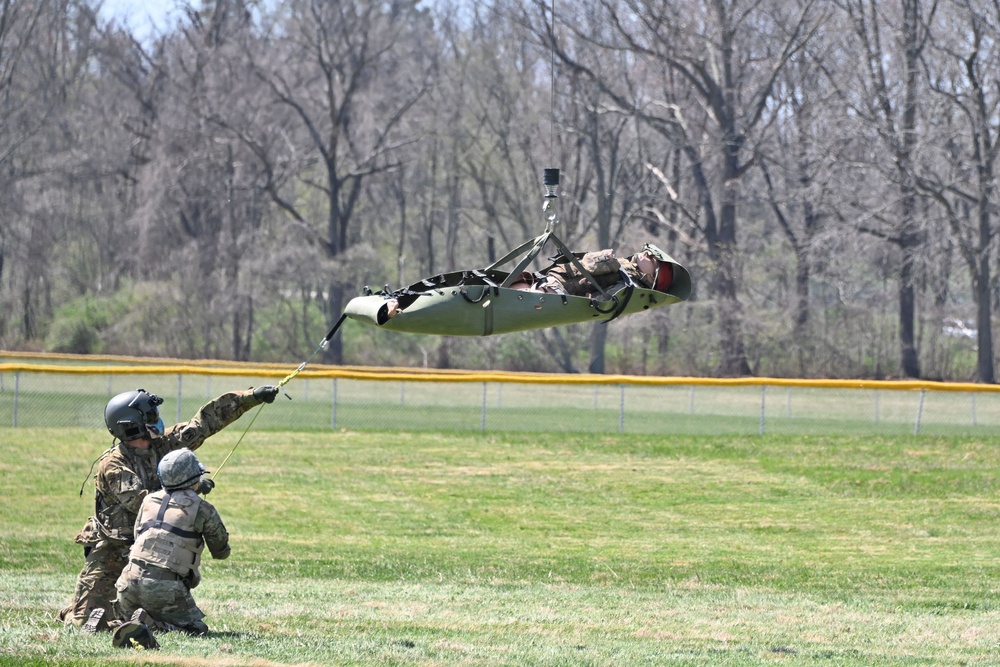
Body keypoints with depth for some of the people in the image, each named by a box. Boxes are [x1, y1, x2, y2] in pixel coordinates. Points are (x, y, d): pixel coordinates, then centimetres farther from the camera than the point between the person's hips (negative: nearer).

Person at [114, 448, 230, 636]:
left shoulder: (149, 500, 14)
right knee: (197, 630, 7)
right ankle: (150, 623, -16)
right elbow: (222, 552, 14)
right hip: (165, 588, -5)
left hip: (131, 579, 5)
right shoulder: (202, 509, 1)